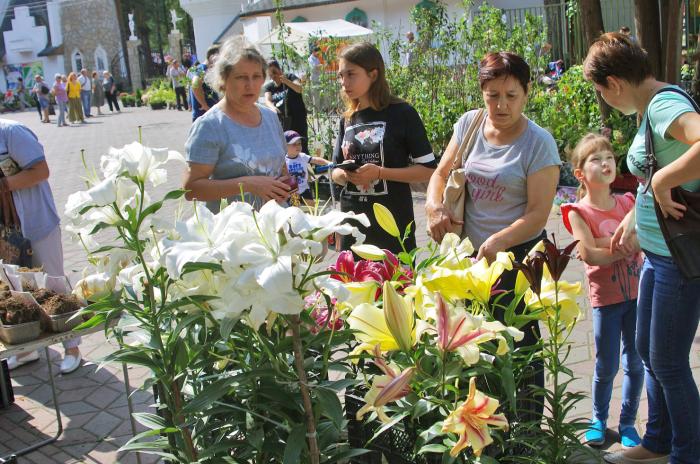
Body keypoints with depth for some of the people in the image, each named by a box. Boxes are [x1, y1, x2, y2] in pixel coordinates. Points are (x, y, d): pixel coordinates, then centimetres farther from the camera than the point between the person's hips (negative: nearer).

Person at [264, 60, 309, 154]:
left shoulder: (290, 77, -2)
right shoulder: (269, 86, 7)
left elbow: (299, 89, -20)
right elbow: (267, 100, -10)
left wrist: (287, 81, -38)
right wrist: (272, 107, -33)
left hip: (298, 120, -4)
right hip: (281, 122, 4)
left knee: (302, 148, -6)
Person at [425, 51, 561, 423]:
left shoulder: (539, 143, -12)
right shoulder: (469, 123, 2)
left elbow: (538, 212, -16)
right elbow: (441, 173, 11)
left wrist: (498, 242, -30)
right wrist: (435, 205, -10)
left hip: (519, 256, -5)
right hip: (469, 253, 5)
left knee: (519, 345, 1)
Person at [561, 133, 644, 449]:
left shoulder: (628, 203, 4)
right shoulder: (578, 212, -8)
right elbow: (590, 255, -18)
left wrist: (606, 242, -18)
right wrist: (628, 246, -12)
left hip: (637, 293, 3)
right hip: (606, 298, -3)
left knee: (635, 363, 10)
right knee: (606, 366, 7)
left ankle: (628, 422, 27)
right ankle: (598, 419, 28)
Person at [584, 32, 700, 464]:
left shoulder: (665, 104, -21)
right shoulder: (652, 107, 9)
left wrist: (661, 182, -32)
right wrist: (635, 217, 18)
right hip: (658, 252, 10)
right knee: (647, 350, 21)